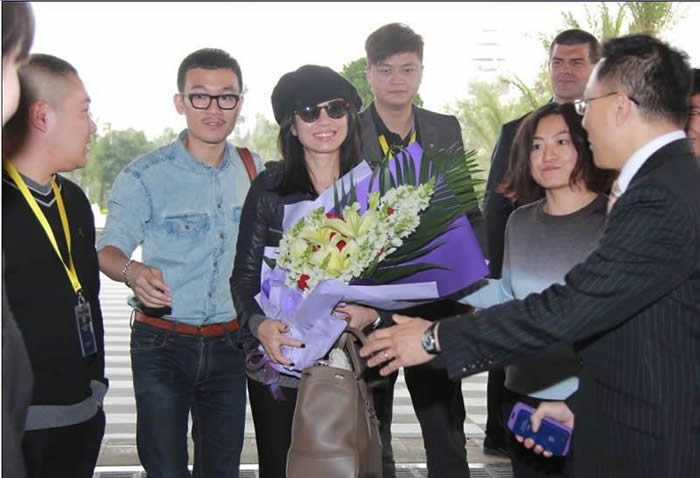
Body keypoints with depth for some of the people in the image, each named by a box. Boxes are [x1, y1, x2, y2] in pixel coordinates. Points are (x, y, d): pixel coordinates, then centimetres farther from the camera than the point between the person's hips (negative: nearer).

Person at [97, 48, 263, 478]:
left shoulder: (254, 170, 4)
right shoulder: (145, 177, -9)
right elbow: (109, 248, -15)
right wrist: (133, 272, -37)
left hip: (229, 342, 3)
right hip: (163, 345, -3)